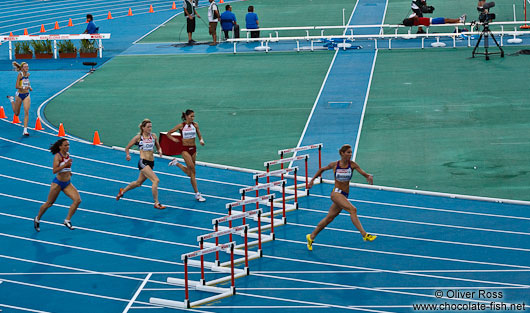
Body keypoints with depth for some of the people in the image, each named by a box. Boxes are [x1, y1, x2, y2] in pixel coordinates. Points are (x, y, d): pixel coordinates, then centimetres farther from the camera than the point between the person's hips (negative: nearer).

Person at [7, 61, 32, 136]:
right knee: (16, 113, 16)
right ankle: (12, 100, 45)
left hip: (27, 95, 4)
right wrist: (24, 87, -38)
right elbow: (16, 86, -22)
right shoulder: (20, 74, -16)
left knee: (26, 112, -11)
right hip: (19, 95, -4)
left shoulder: (28, 74, 2)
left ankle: (25, 130, -9)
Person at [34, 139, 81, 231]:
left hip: (67, 183, 6)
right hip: (58, 183, -6)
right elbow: (54, 170, -28)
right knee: (49, 203, 7)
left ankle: (67, 220, -5)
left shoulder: (68, 154, 5)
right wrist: (65, 164, -35)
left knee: (77, 200, -13)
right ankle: (37, 219, 30)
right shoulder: (57, 156, -16)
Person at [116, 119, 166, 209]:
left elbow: (158, 147, 19)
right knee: (155, 180, -21)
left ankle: (123, 191, 46)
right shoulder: (138, 137, -4)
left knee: (138, 182, 21)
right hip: (143, 162, -6)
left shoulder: (153, 136, 7)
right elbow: (127, 147, 6)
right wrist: (128, 155, -12)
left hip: (151, 163, 6)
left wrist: (160, 151, -4)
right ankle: (156, 203, -15)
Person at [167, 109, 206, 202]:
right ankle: (197, 194, -13)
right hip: (185, 149, -5)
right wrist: (173, 139, -16)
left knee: (190, 172, 12)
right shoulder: (181, 126, -6)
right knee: (192, 170, -15)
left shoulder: (195, 125, 4)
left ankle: (176, 163, 36)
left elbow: (200, 136, 12)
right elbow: (168, 133, 2)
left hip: (193, 149, 5)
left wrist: (201, 140, -10)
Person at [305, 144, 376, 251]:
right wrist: (312, 180, 16)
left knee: (329, 218, 12)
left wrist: (369, 177, -33)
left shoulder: (352, 164, -1)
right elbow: (322, 169, 16)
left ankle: (311, 237, 28)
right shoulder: (334, 165, -3)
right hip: (336, 193, -4)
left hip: (344, 195, 4)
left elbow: (363, 173, -11)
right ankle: (364, 235, -30)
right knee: (352, 209, -25)